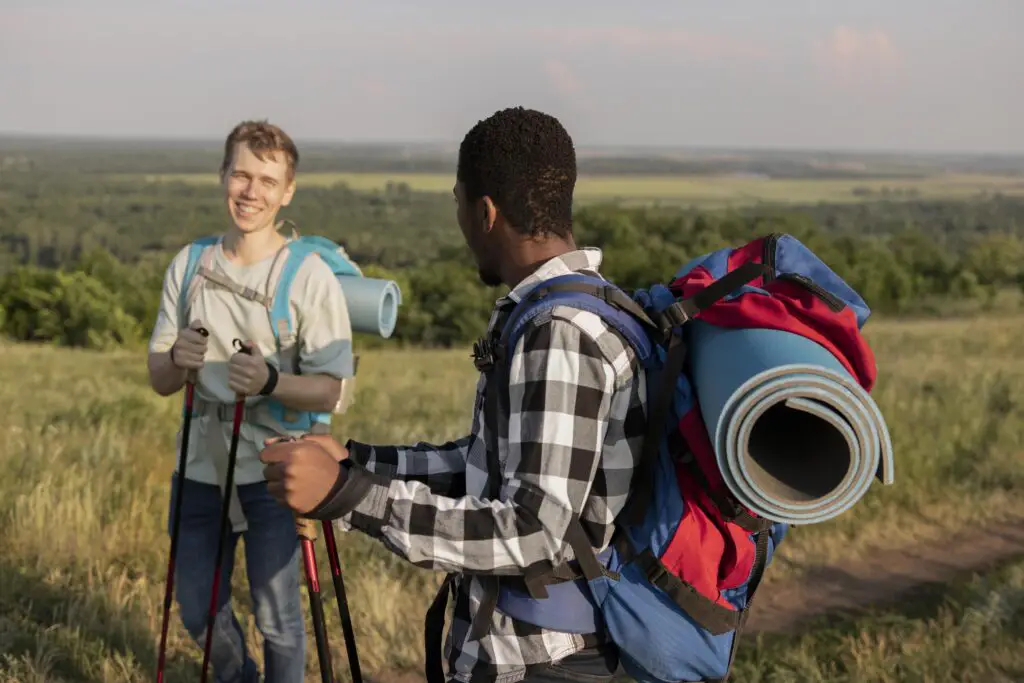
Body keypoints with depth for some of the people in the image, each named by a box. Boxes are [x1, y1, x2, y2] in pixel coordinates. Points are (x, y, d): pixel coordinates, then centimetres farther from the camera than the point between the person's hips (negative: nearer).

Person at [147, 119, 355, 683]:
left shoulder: (310, 277, -10)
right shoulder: (188, 267, 3)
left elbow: (328, 391, -12)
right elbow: (159, 380, 6)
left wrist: (270, 381, -31)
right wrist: (178, 360, -17)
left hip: (273, 470, -4)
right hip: (200, 466, 5)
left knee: (276, 617, 3)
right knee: (198, 610, 17)